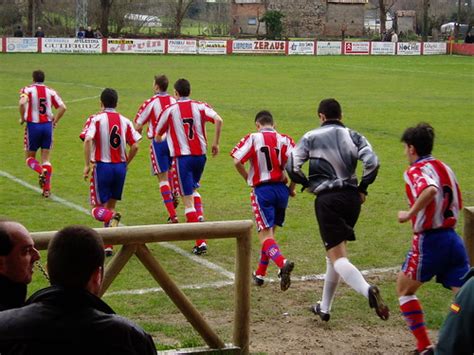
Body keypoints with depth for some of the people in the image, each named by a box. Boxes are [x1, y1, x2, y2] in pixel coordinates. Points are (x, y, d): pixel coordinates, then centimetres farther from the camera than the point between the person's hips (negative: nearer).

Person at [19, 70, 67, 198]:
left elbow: (22, 103, -23)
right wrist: (55, 121, 8)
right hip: (47, 126, 2)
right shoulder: (50, 91, 4)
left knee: (30, 157, 13)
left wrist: (22, 118, -9)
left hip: (33, 126, -2)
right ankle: (47, 189, 3)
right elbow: (62, 107, -3)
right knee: (46, 158, 9)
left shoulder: (28, 90, -5)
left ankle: (41, 171, -20)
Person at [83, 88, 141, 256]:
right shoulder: (125, 121, 5)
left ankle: (112, 218, -32)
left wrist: (87, 165, -15)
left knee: (97, 208, 3)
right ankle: (108, 245, 13)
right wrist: (126, 163, 14)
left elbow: (88, 140, -20)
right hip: (120, 167, 4)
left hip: (102, 166, -4)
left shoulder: (96, 119, -6)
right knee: (110, 205, 15)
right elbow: (135, 146, 0)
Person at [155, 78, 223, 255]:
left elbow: (157, 137, 6)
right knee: (193, 189, 31)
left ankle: (200, 242, -8)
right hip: (200, 154, 4)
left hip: (182, 156, -3)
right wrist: (215, 143, -4)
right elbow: (218, 120, -14)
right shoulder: (200, 106, 3)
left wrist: (163, 138, 30)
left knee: (188, 199, -2)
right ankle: (199, 215, 6)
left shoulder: (170, 110, -1)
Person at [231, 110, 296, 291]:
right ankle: (260, 274, 28)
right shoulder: (285, 140, 4)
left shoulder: (253, 138, -3)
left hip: (262, 190, -4)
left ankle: (282, 263, -33)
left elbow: (237, 161, -13)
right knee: (270, 231, 20)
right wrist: (292, 188, 5)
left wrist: (248, 178, 4)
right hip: (281, 189, 4)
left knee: (265, 235, -6)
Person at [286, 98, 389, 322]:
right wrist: (362, 188, 5)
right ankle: (324, 308, 27)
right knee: (335, 251, 20)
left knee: (337, 257, -8)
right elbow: (372, 162, -7)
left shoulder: (311, 137, 2)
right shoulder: (353, 137, 8)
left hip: (327, 199, -4)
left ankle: (367, 290, -36)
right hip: (351, 198, 4)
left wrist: (307, 183, 13)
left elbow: (292, 167, -5)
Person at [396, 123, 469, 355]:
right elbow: (457, 203, 19)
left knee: (404, 289, 15)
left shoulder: (415, 171, -9)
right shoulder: (444, 167, 14)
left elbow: (431, 190, -31)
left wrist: (409, 214, -21)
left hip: (429, 239, -6)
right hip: (453, 238, 6)